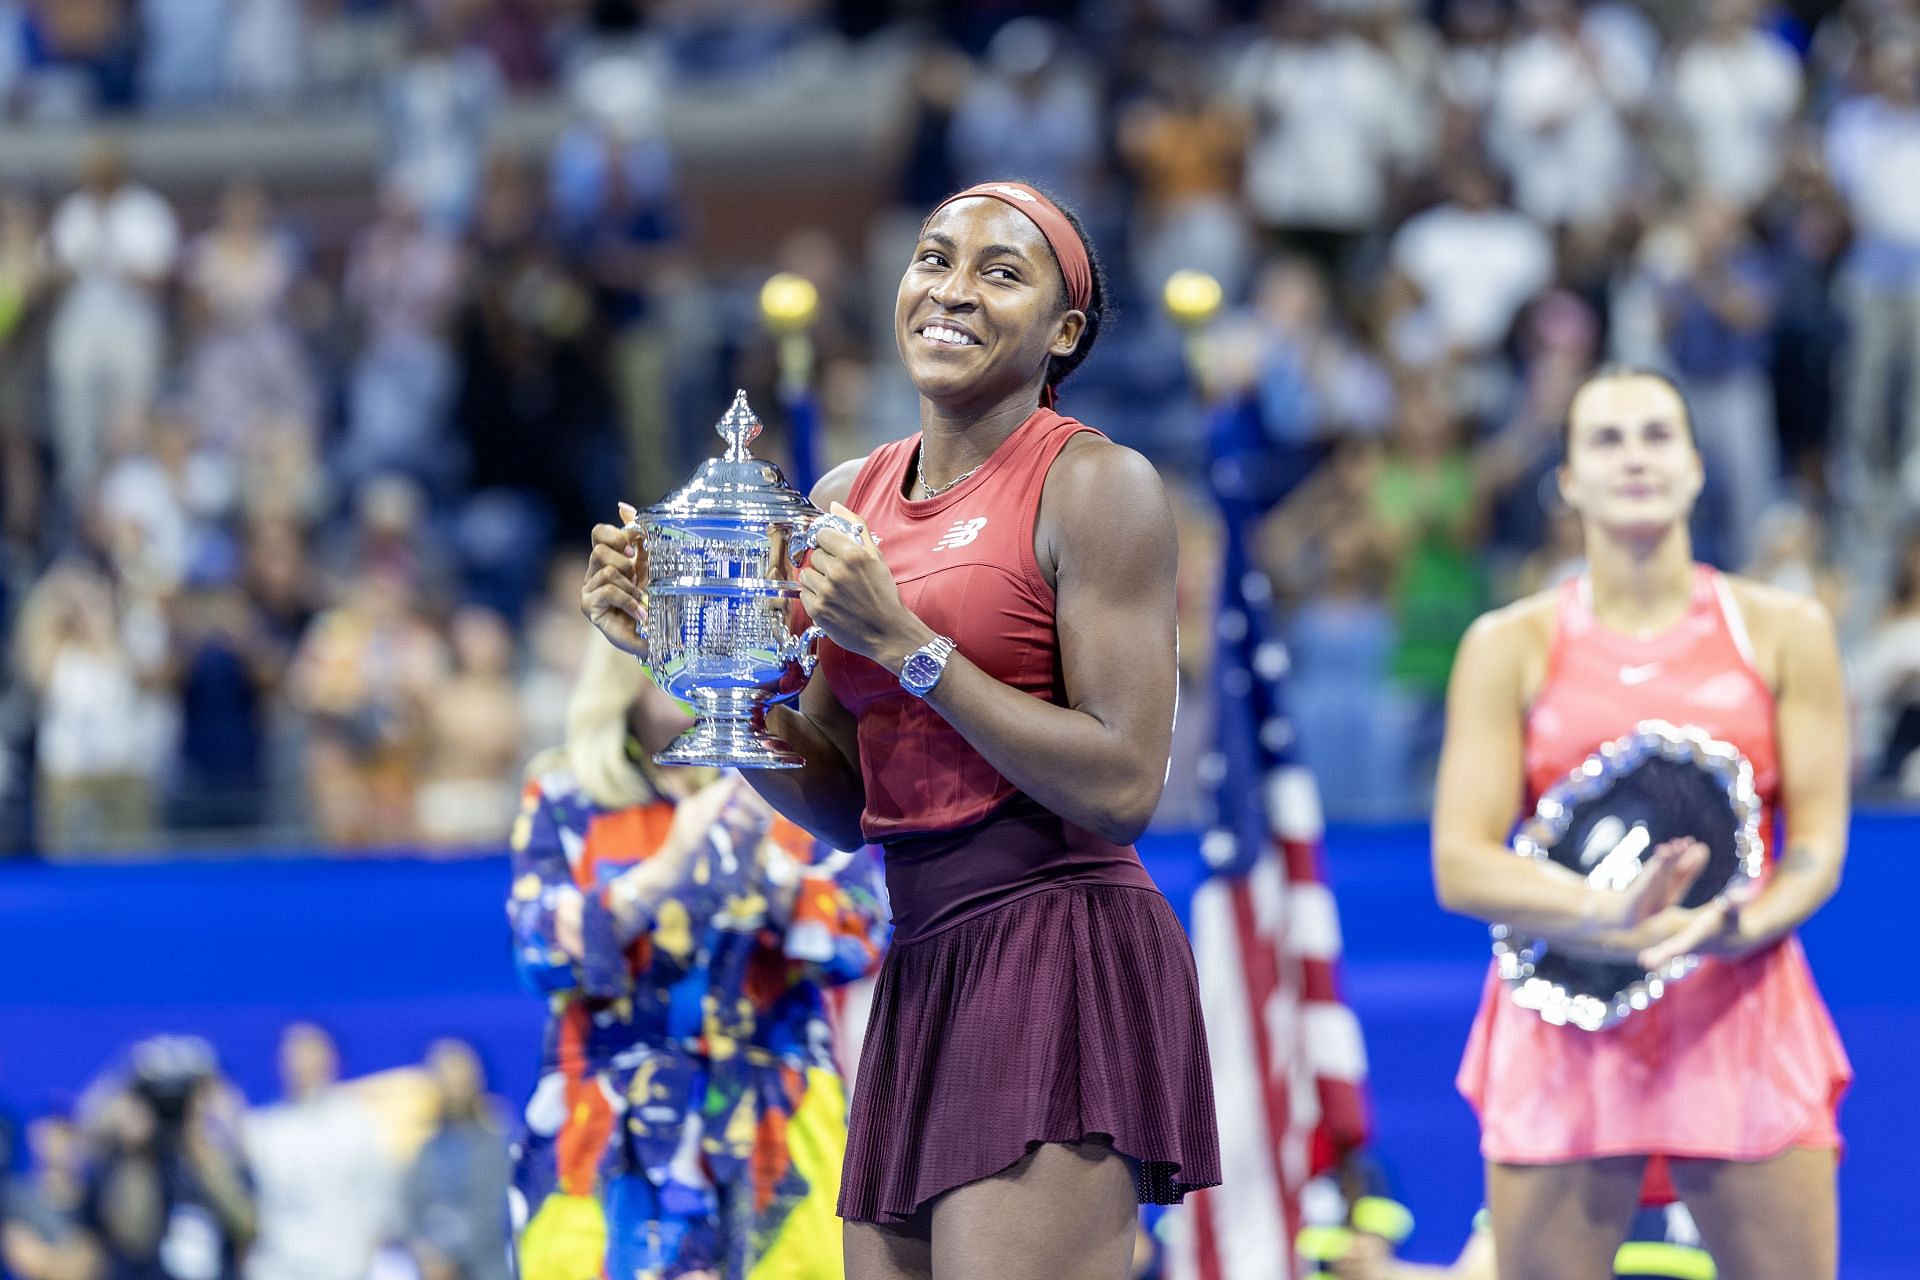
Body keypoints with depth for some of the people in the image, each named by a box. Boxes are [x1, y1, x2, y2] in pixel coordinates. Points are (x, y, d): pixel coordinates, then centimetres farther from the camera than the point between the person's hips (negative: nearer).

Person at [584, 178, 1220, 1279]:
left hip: (1060, 950, -7)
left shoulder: (1098, 485, -5)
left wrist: (902, 642, -14)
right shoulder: (852, 498, 14)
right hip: (924, 970, 7)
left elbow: (1124, 790, -13)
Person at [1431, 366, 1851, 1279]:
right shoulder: (1511, 647, 5)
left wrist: (1740, 926, -19)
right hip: (1566, 1027, 0)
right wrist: (1608, 917, -21)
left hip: (1742, 1024, 1)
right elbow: (1460, 866, -3)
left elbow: (1817, 844, 4)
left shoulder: (1784, 632, 7)